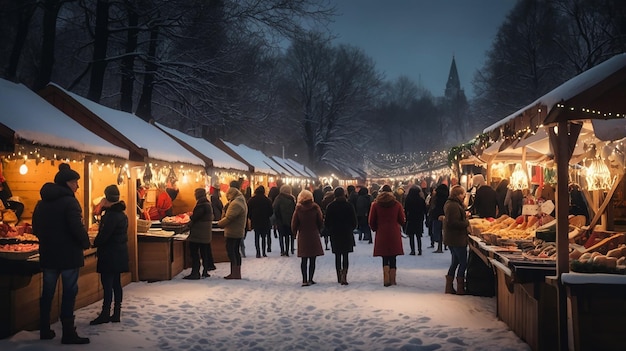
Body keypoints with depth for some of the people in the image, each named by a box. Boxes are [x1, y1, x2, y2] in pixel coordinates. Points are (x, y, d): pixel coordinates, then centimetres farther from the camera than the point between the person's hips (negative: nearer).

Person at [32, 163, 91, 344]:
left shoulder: (42, 202, 10)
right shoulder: (69, 201, -14)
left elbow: (36, 228, 15)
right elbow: (77, 228, -22)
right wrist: (86, 243, -7)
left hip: (48, 254, 7)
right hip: (68, 254, -7)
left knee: (47, 292, 13)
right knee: (69, 292, -2)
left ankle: (45, 330, 21)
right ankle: (68, 333, -1)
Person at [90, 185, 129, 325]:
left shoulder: (111, 215, -17)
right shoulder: (122, 214, 12)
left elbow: (104, 235, -19)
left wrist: (95, 243, -2)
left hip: (110, 255, -9)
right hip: (119, 255, 9)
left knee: (107, 284, -5)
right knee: (116, 284, 11)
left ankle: (105, 314, -3)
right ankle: (116, 314, 15)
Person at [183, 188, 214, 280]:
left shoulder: (202, 205, -18)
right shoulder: (208, 204, 13)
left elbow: (194, 217, -21)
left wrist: (190, 216, 1)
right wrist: (192, 216, 13)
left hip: (197, 234, -10)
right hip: (206, 234, 10)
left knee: (194, 252, -5)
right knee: (204, 252, 13)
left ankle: (195, 273, -7)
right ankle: (205, 271, 17)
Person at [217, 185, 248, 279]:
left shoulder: (235, 203, -18)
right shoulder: (242, 202, 17)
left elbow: (229, 217, -21)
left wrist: (220, 223, -8)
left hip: (232, 232, -10)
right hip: (240, 232, 10)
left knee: (230, 251, -6)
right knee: (236, 251, 14)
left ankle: (234, 273, -6)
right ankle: (237, 273, 19)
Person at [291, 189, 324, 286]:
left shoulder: (298, 209, -5)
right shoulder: (315, 208, -6)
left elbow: (294, 223, -2)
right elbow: (320, 221, -1)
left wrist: (295, 233, 15)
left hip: (302, 237, 1)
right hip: (314, 236, 0)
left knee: (304, 259, 6)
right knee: (312, 259, 7)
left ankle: (304, 280, 2)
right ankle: (310, 279, 8)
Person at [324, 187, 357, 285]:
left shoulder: (330, 206, -4)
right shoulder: (349, 205, -6)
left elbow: (327, 222, -1)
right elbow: (354, 221, -2)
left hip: (335, 235, 1)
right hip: (347, 234, -1)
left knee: (337, 256, 12)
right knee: (345, 255, 2)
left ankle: (339, 277, 16)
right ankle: (344, 276, -17)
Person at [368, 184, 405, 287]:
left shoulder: (375, 204, -2)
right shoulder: (397, 204, 0)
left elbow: (371, 222, 1)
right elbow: (402, 220, 6)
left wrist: (375, 229, 20)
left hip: (381, 235, 0)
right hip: (394, 235, 1)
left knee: (385, 258, 6)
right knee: (393, 259, 8)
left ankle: (386, 279, -9)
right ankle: (392, 280, 11)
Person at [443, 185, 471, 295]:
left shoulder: (449, 203, 13)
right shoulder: (454, 206, -20)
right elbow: (453, 223, -26)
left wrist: (464, 215, 11)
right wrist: (467, 223, -16)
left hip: (451, 239, 11)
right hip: (457, 239, -11)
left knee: (455, 262, 17)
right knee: (463, 263, -1)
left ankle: (449, 287, 20)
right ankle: (460, 288, 4)